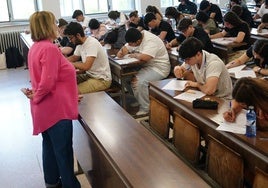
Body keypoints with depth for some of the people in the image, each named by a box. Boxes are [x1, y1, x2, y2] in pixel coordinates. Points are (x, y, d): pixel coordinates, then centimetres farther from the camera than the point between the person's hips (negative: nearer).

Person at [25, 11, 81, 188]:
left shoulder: (36, 47, 8)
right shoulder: (50, 49, -21)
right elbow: (47, 83, -26)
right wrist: (36, 97, -9)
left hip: (47, 107, 10)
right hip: (56, 107, -9)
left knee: (50, 146, 20)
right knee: (64, 150, 3)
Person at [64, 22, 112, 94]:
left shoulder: (92, 43, -22)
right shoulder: (80, 44, 5)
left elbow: (86, 66, -30)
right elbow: (74, 57, 22)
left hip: (102, 79, -9)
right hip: (89, 75, 9)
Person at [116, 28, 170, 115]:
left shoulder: (151, 41, -25)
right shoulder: (136, 38, 3)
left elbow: (144, 57, -38)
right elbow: (126, 48, 12)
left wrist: (134, 55, -17)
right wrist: (121, 52, -12)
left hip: (159, 68, -10)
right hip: (147, 66, 10)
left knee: (140, 82, -28)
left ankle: (145, 110, -13)